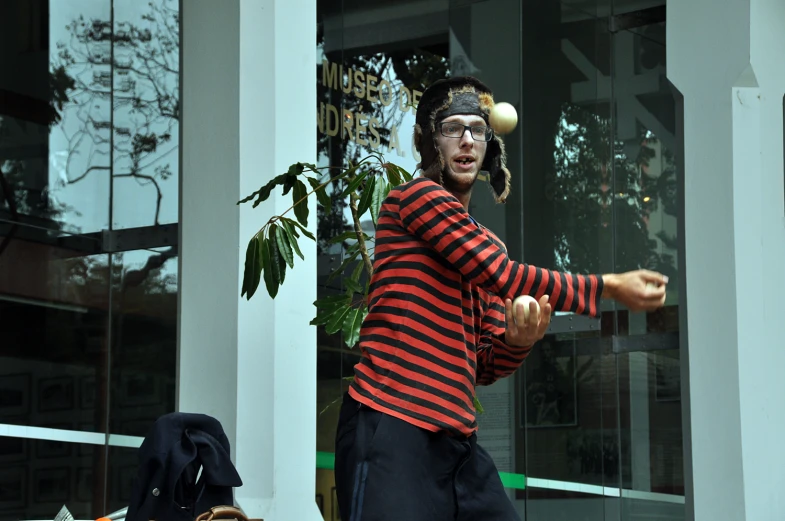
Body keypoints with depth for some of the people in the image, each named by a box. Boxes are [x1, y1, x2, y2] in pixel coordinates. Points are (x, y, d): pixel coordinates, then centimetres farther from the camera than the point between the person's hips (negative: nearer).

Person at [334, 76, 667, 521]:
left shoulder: (489, 246, 21)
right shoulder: (416, 196, -2)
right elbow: (502, 276, -9)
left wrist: (518, 342, -5)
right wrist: (610, 287, -2)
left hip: (458, 443, 8)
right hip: (392, 432, -8)